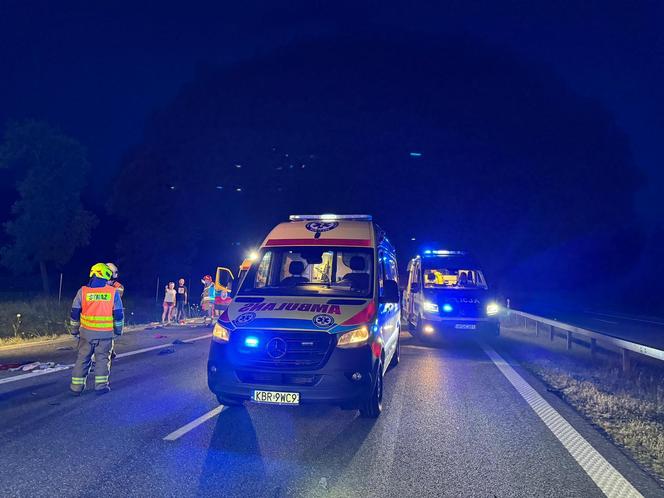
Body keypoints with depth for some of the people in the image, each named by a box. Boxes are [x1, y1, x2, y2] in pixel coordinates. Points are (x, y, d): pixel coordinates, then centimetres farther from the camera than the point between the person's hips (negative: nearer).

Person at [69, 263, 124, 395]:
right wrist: (118, 330, 12)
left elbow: (75, 313, 4)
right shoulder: (113, 292, -5)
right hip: (106, 334, -1)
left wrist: (75, 330, 16)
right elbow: (118, 314, -1)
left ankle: (76, 387, 15)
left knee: (82, 359, 11)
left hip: (86, 332, 1)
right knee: (102, 359, 10)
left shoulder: (83, 291, -2)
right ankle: (101, 386, 11)